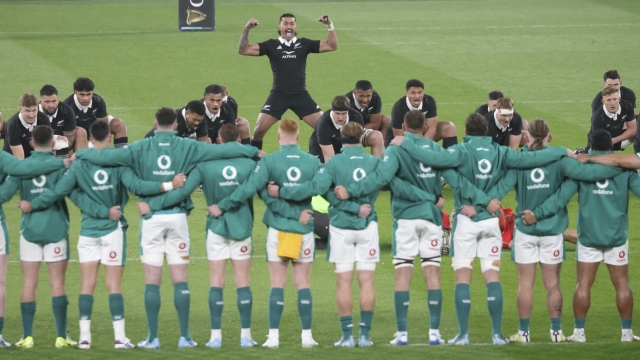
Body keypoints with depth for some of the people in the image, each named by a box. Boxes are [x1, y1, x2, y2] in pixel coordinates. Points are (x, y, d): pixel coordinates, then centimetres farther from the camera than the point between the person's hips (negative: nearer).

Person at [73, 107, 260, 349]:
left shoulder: (141, 148, -3)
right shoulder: (187, 147, -2)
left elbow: (105, 157, -4)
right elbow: (223, 151, -1)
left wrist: (79, 153, 13)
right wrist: (253, 152, 11)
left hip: (151, 218, 0)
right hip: (177, 217, 0)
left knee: (152, 280, 3)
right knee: (180, 279, 5)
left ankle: (152, 338, 3)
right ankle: (185, 337, 4)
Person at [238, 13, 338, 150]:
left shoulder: (304, 44, 6)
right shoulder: (272, 45, 3)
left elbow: (332, 46, 5)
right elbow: (243, 50, -1)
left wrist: (330, 26, -8)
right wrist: (246, 30, -14)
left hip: (301, 95, 1)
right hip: (278, 95, -1)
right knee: (259, 130, -8)